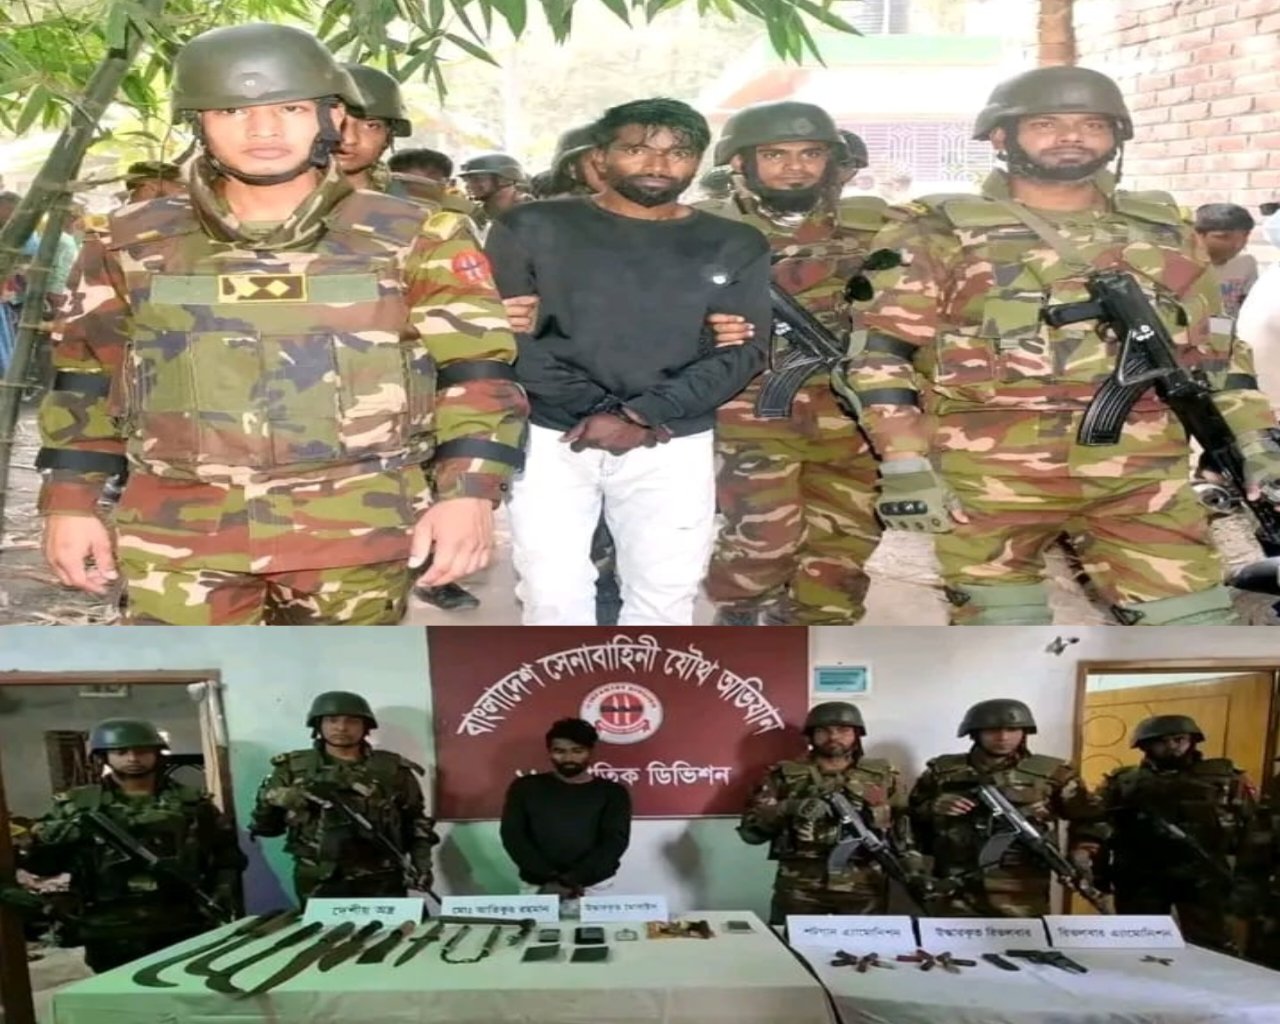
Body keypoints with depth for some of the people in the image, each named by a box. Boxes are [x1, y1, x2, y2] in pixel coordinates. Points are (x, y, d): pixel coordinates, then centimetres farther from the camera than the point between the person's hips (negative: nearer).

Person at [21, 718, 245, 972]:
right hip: (111, 935, 0)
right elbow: (37, 861, 4)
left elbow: (227, 856, 9)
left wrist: (222, 897, -6)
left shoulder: (191, 802, 7)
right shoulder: (77, 804, 5)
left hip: (186, 928, 1)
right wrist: (60, 835, -15)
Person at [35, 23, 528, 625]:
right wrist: (71, 501, 9)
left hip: (358, 529, -1)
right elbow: (87, 381, 14)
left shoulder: (412, 240, 0)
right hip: (180, 533, 2)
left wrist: (468, 491, -13)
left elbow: (475, 371, -3)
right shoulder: (134, 246, 7)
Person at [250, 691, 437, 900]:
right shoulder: (292, 768, 2)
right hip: (318, 884, 0)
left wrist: (421, 863, -1)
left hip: (381, 882, 0)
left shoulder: (392, 769, 3)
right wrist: (271, 801, -16)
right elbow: (265, 826, 4)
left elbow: (416, 821, 10)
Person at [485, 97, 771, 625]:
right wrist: (593, 411, -15)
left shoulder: (735, 246, 8)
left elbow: (742, 350, 0)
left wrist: (643, 415, -13)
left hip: (674, 447, 2)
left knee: (663, 597, 8)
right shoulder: (532, 229, 2)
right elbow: (505, 331, -5)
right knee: (553, 594, 3)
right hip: (549, 437, -1)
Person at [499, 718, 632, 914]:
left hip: (593, 888, 0)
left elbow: (615, 841, -5)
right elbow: (513, 836, -2)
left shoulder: (612, 792, 4)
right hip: (538, 888, 1)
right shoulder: (525, 788, 6)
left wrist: (572, 879, -17)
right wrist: (551, 877, -14)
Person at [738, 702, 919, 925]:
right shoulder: (786, 776, 5)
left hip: (864, 888, 1)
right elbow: (750, 829, 0)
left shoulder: (882, 776, 11)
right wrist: (789, 809, -16)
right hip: (800, 889, -1)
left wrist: (916, 875, -2)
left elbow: (905, 828, 12)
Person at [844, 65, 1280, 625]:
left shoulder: (1163, 230, 16)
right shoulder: (937, 232, 1)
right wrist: (904, 462, -13)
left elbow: (1215, 345, 22)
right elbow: (884, 354, -4)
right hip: (988, 471, -3)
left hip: (1143, 472, 4)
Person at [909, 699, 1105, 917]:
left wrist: (1083, 851, -3)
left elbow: (1090, 816, 13)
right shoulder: (943, 771, 7)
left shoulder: (1051, 772, 5)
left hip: (1022, 892, -1)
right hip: (959, 887, 1)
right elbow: (908, 813, 13)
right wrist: (932, 808, -7)